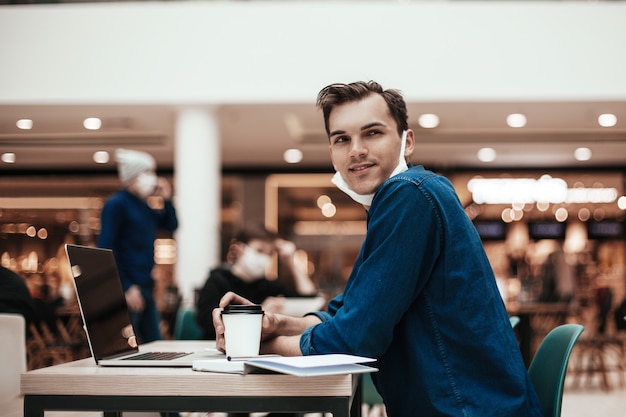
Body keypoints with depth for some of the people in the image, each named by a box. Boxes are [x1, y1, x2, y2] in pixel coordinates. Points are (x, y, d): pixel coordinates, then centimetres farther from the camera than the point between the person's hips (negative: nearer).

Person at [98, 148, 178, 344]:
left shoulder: (143, 206, 16)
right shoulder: (117, 204, -10)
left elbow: (170, 225, 27)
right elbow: (106, 249, -18)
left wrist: (167, 200, 9)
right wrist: (126, 288, -22)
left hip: (146, 288, 9)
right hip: (128, 290, -9)